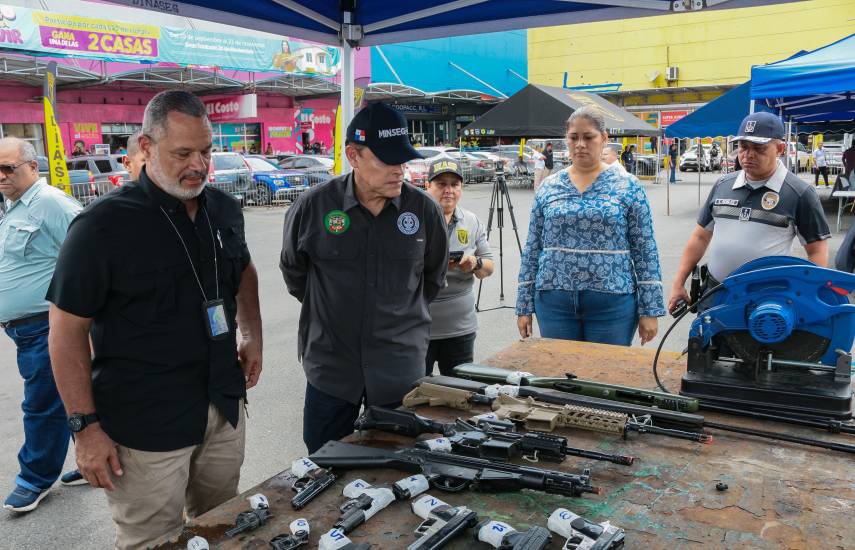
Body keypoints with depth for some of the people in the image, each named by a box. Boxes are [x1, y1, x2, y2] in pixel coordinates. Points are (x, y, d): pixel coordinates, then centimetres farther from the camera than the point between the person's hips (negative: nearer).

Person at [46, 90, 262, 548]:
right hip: (147, 424, -5)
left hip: (225, 407, 6)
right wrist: (85, 426, -13)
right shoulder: (102, 226, -15)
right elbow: (67, 328, -11)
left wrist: (253, 335, 13)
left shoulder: (224, 208, 3)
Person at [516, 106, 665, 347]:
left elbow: (645, 250, -1)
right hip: (554, 301, 2)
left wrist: (650, 309, -4)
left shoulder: (628, 186, 0)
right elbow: (532, 248, 7)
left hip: (612, 302, -2)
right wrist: (524, 306, 4)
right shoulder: (548, 187, 5)